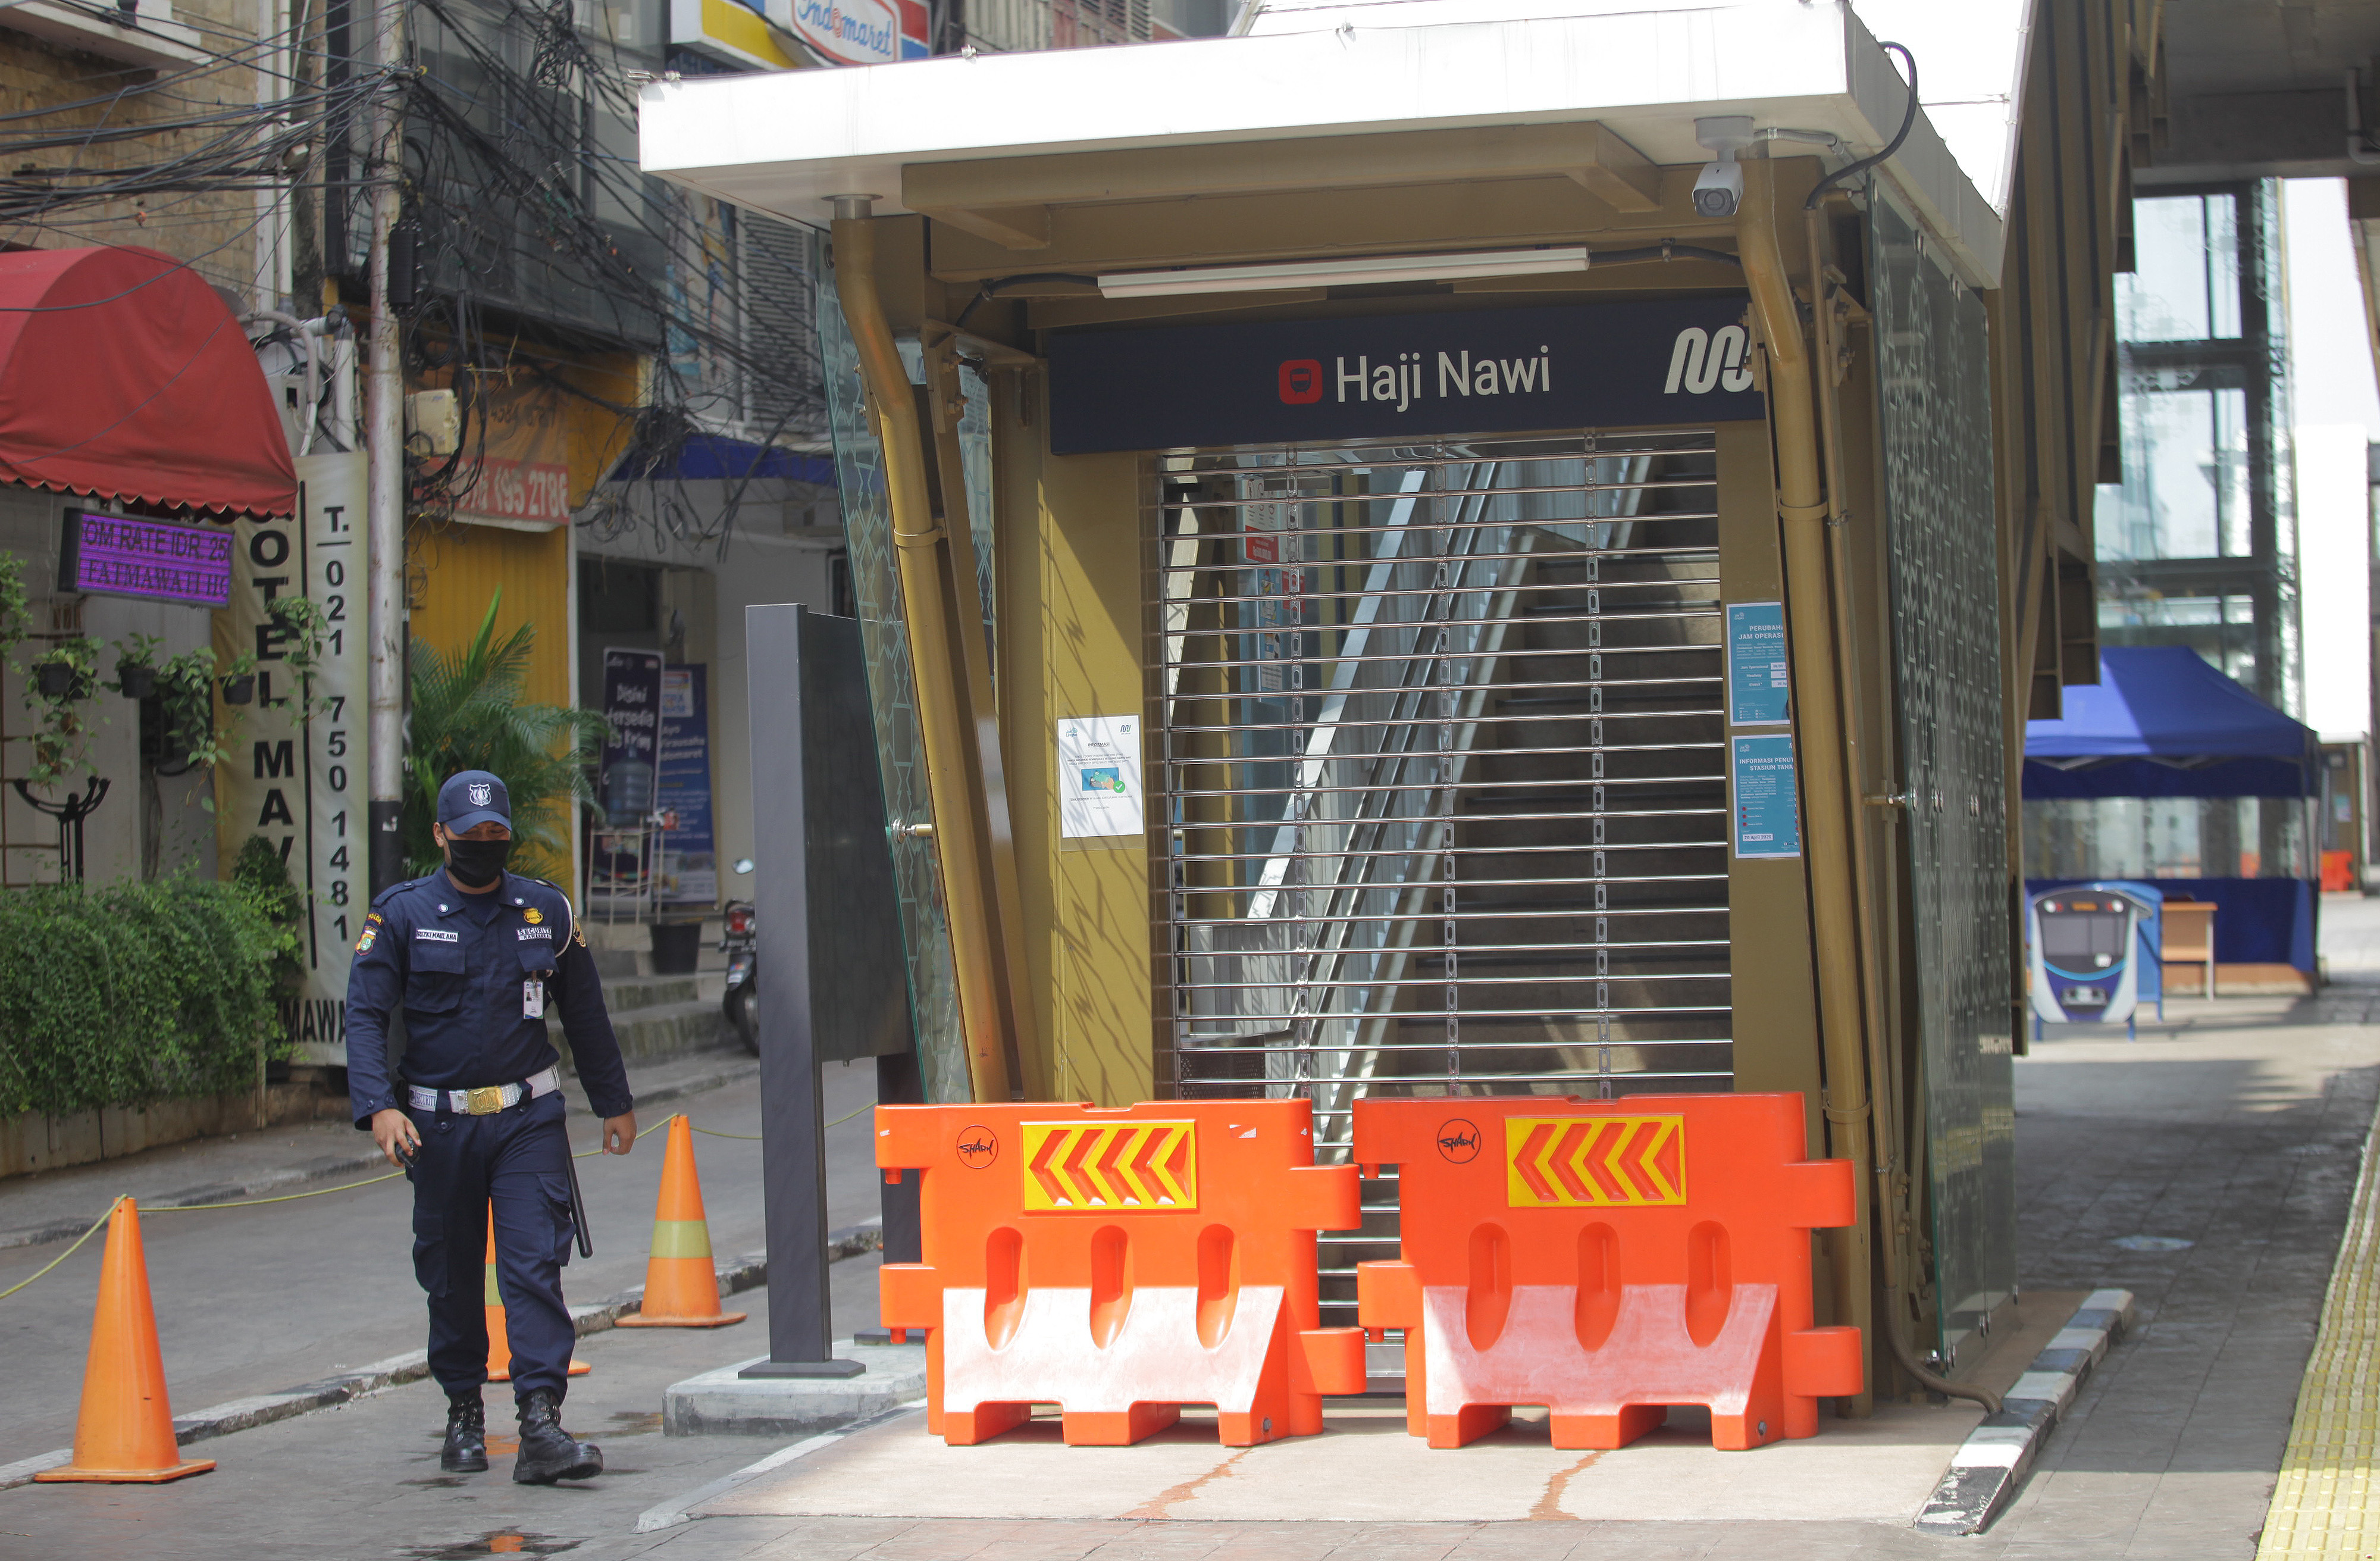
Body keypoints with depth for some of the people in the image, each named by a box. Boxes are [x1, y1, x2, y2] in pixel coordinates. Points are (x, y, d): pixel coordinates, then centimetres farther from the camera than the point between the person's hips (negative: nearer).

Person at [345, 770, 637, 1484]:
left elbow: (585, 1014, 16)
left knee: (535, 1265, -11)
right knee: (452, 1278, 10)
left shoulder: (547, 910, 6)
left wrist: (615, 1103, 21)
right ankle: (464, 1412, 27)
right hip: (438, 1126, 0)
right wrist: (379, 1106, -21)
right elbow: (365, 1015, -7)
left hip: (528, 1121, 0)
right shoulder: (401, 915, -1)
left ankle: (541, 1423, -17)